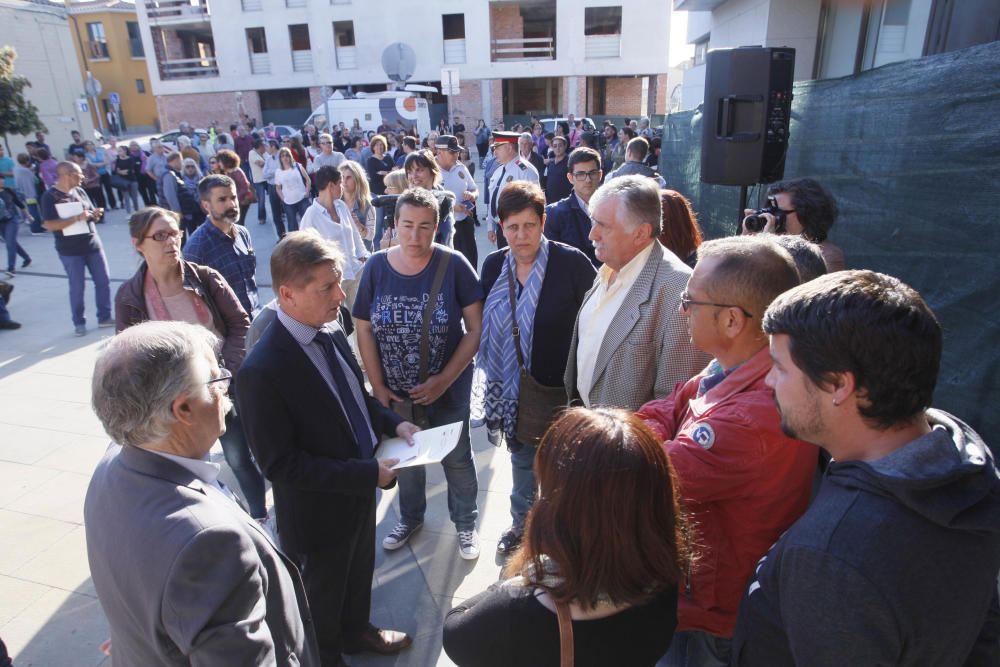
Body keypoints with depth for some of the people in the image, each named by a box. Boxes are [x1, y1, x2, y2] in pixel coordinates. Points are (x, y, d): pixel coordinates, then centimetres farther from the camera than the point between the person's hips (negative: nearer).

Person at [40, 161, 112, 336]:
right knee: (77, 287, 3)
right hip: (70, 251, -5)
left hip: (93, 245, 5)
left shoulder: (79, 191, 7)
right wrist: (77, 218, -23)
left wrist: (95, 214, -9)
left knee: (103, 281, 7)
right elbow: (50, 225, -18)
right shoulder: (50, 196, -11)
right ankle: (79, 323, 17)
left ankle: (104, 317, 20)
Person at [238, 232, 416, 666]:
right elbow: (280, 464, -26)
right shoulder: (262, 371, -31)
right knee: (323, 594, 22)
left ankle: (356, 631, 60)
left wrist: (392, 422, -8)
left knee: (359, 573, 31)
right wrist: (368, 474, -26)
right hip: (319, 511, -7)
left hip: (360, 491, 7)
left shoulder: (332, 332, -8)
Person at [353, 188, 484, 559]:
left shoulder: (453, 265, -16)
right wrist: (378, 386, -6)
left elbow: (476, 327, -15)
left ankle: (465, 523, 42)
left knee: (457, 458, 16)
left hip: (448, 389, -2)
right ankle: (410, 517, 49)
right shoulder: (376, 267, -8)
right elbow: (364, 329, -3)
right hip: (396, 391, 3)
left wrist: (444, 380, -18)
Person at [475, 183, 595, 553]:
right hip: (513, 387, 5)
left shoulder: (572, 262, -17)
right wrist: (492, 377, 7)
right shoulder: (493, 264, -2)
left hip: (559, 387, -4)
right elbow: (484, 324, 8)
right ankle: (521, 524, 47)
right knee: (522, 459, 23)